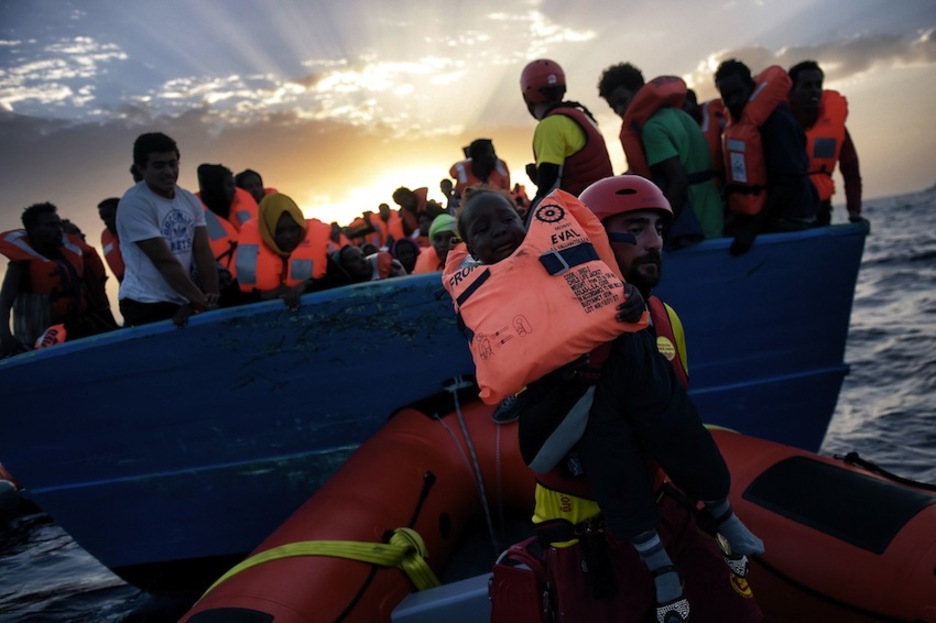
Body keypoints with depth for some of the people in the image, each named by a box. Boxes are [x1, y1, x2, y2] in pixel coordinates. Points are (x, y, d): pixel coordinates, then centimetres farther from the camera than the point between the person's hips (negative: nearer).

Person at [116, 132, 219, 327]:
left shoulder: (190, 201, 7)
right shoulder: (133, 204, -12)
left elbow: (203, 251, -1)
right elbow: (164, 260, -17)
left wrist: (211, 295, -15)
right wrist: (200, 300, -20)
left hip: (184, 302, 6)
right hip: (147, 305, -6)